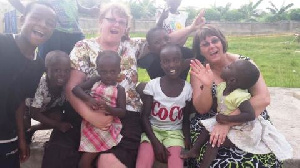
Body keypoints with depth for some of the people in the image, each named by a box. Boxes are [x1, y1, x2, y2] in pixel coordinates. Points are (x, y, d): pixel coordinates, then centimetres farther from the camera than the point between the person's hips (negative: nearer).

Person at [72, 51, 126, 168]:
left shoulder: (119, 90, -6)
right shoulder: (95, 81, 2)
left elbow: (122, 112, -10)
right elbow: (75, 88, -5)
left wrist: (108, 108, -28)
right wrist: (88, 99, -21)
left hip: (108, 129, -3)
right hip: (91, 125, 4)